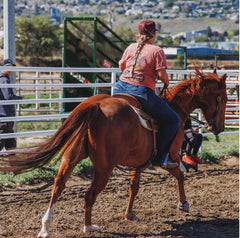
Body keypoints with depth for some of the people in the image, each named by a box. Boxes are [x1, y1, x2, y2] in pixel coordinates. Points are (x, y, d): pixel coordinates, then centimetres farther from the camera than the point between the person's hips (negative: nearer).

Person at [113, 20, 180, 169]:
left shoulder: (131, 48, 13)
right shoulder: (157, 51, -4)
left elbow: (122, 66, 22)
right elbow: (162, 74, -11)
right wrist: (167, 82, 11)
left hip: (121, 87, 6)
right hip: (143, 92, -6)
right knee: (173, 120, 4)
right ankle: (160, 158, -1)